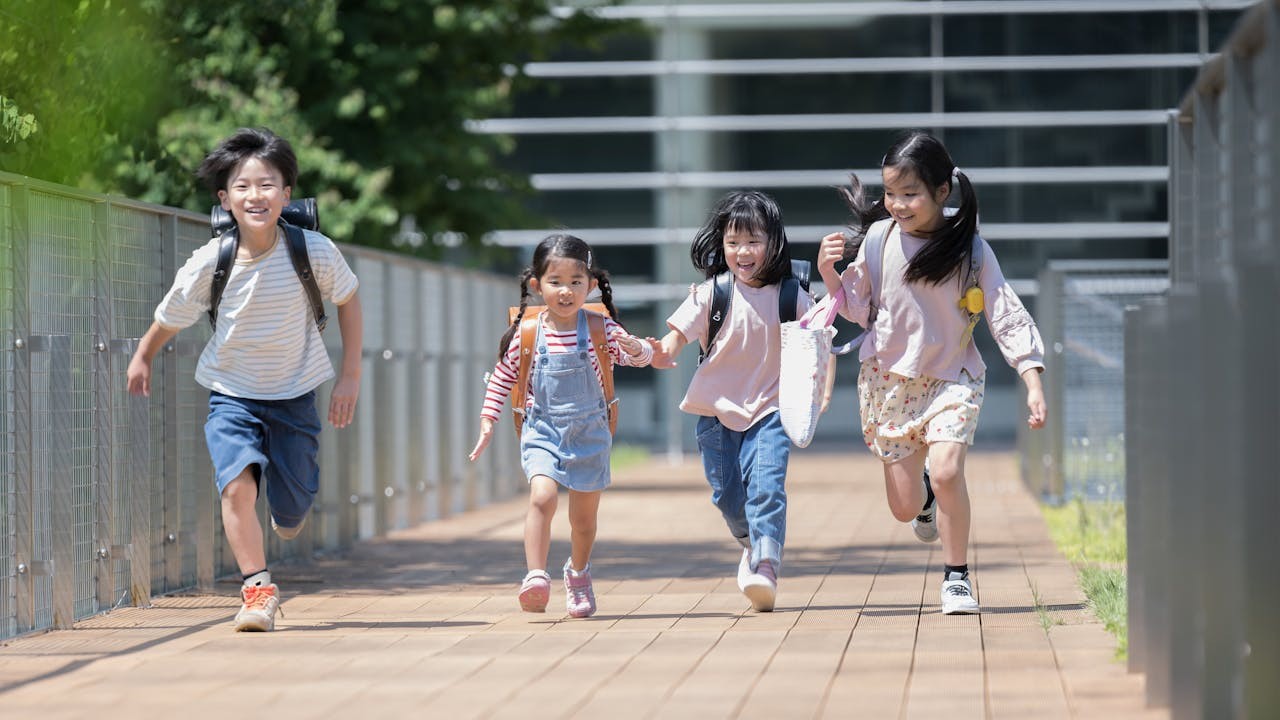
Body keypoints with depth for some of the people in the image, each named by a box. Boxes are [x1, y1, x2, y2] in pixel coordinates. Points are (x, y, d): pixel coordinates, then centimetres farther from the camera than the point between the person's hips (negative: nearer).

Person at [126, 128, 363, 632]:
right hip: (232, 393, -1)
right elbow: (170, 318, 1)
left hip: (294, 393, 1)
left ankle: (289, 514, 45)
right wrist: (142, 357, 15)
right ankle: (258, 589, -12)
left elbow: (347, 300, 1)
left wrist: (350, 376, 0)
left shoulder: (314, 252, -19)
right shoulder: (210, 263, -19)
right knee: (237, 486, -23)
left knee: (292, 508, 7)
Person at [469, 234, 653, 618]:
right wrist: (488, 421, 3)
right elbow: (502, 377, 7)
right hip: (542, 431, -1)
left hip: (589, 432, 1)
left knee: (583, 516, 11)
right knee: (542, 495, -24)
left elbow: (637, 354, -3)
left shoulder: (601, 330, -6)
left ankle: (578, 573, 37)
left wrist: (637, 349, -27)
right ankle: (536, 576, -26)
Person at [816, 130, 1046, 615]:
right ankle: (926, 497, 44)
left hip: (951, 378, -2)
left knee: (946, 471, -26)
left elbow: (1007, 316, -10)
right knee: (903, 507, 5)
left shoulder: (969, 248, -12)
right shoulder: (879, 238, -6)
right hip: (888, 378, 2)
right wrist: (829, 273, -13)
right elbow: (858, 307, 7)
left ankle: (956, 578, -6)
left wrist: (1034, 384, -18)